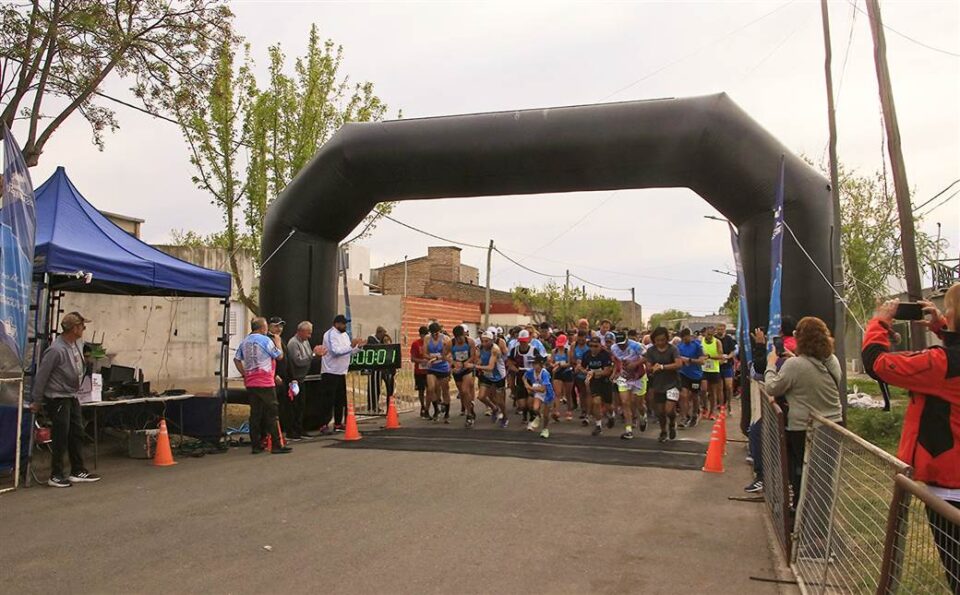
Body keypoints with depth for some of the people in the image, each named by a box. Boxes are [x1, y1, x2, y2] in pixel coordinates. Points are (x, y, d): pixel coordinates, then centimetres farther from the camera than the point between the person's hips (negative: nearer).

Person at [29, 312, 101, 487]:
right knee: (61, 438, -1)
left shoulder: (78, 343, 0)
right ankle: (56, 476, 12)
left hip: (72, 396, 8)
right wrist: (36, 401, -8)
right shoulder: (56, 350, -24)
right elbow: (41, 376, -16)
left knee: (77, 433, 12)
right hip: (57, 398, -8)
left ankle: (78, 472, 22)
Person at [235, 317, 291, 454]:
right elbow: (279, 356, -5)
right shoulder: (266, 340, -11)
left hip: (250, 383, 7)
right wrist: (278, 342, 9)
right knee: (271, 413, -1)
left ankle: (255, 445, 11)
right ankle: (276, 445, 0)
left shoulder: (244, 342, 10)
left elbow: (237, 359, 11)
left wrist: (245, 375, 14)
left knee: (255, 413, 10)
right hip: (265, 383, -6)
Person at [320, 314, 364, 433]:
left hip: (341, 372, 9)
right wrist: (351, 345, -24)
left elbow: (349, 351, 17)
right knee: (328, 400, -6)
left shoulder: (344, 335, 15)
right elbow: (336, 351, -24)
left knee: (340, 399, 12)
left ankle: (338, 424, 20)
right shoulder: (330, 335, -12)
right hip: (330, 372, -8)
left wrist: (358, 346, 1)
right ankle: (324, 425, -3)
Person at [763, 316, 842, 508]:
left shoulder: (794, 365, -21)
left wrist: (771, 365, 2)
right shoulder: (833, 361, -1)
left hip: (802, 429, -6)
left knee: (800, 473, 12)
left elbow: (772, 389, -11)